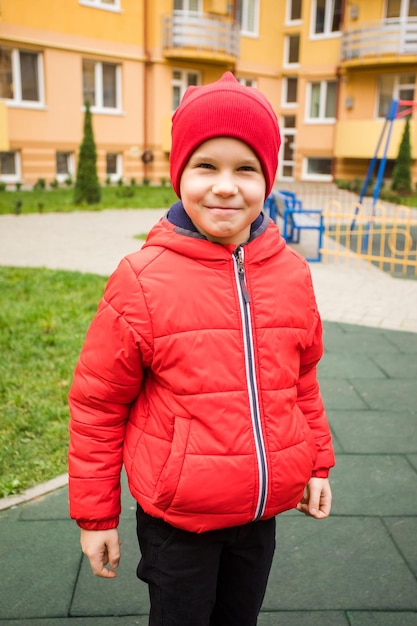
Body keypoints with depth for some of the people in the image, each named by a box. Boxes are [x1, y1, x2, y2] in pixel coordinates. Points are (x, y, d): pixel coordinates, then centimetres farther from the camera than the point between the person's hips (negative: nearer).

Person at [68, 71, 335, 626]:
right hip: (177, 521, -3)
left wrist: (318, 464, 12)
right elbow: (96, 406, -10)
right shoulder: (142, 280, -18)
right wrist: (96, 515, -3)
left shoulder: (291, 273, -6)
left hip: (263, 510, 4)